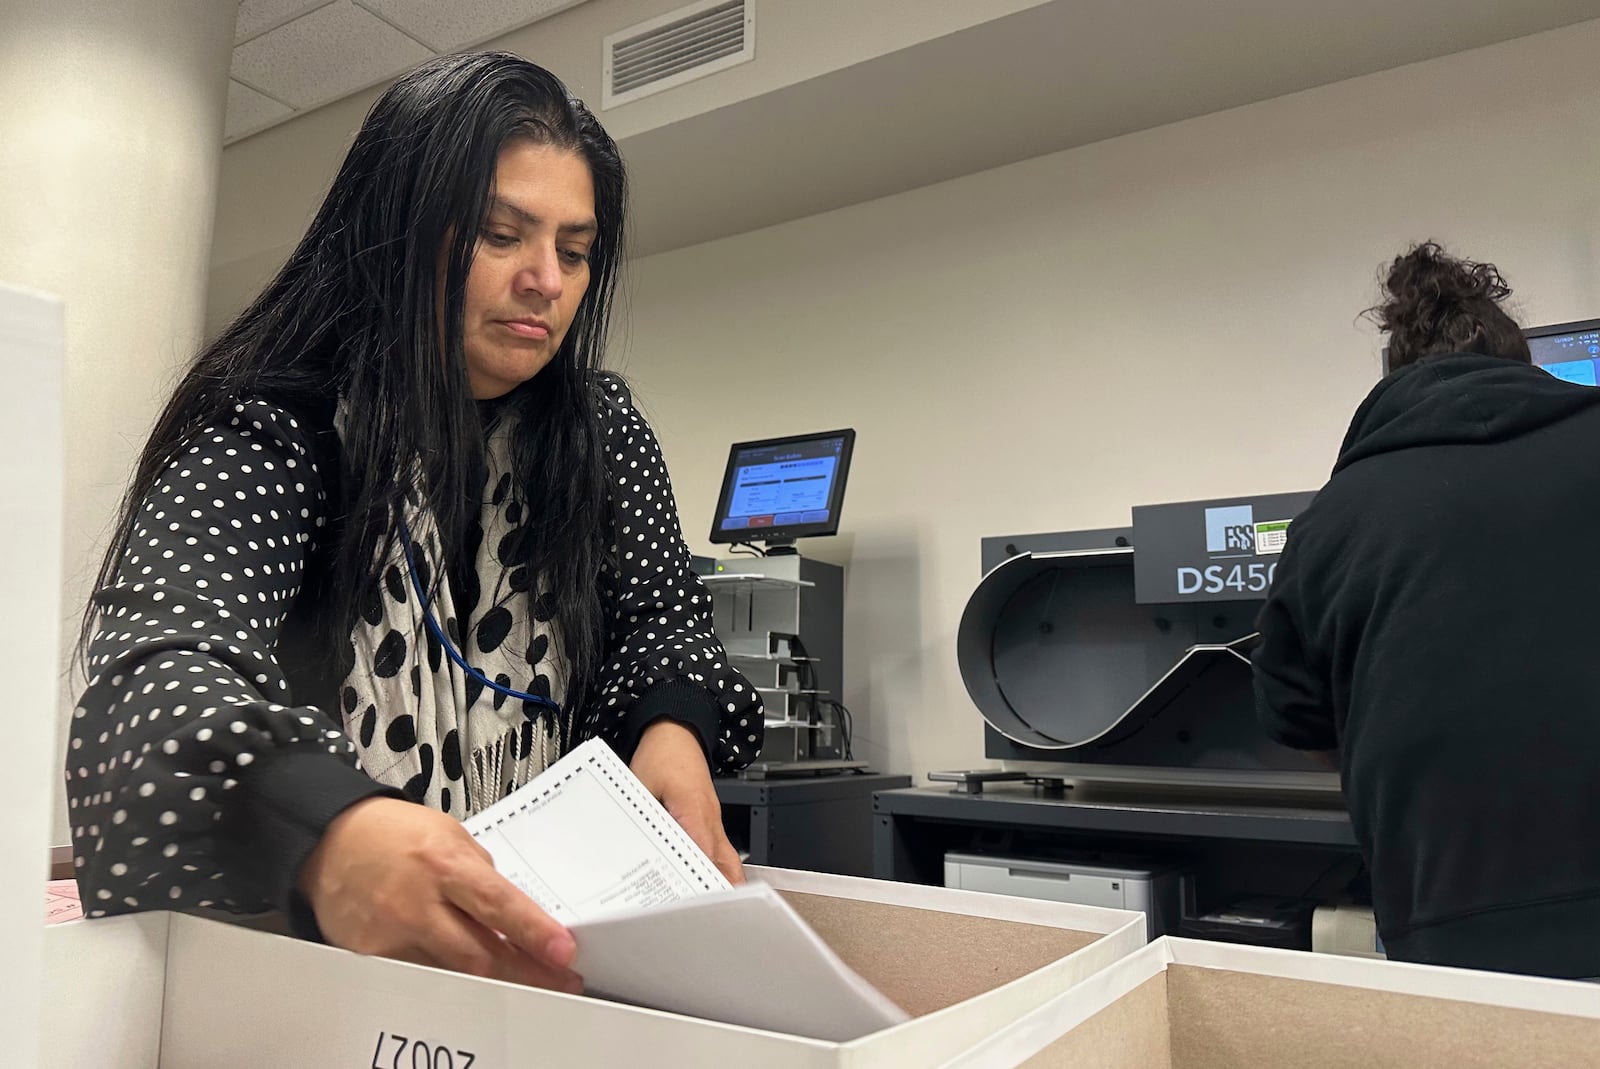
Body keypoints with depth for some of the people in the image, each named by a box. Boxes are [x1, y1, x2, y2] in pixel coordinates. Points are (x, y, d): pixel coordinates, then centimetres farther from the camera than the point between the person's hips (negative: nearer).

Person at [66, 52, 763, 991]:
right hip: (288, 935, 1)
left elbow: (663, 615, 7)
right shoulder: (271, 432, -11)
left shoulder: (602, 432, 2)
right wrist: (325, 828, -46)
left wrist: (674, 727, -16)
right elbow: (166, 665, -25)